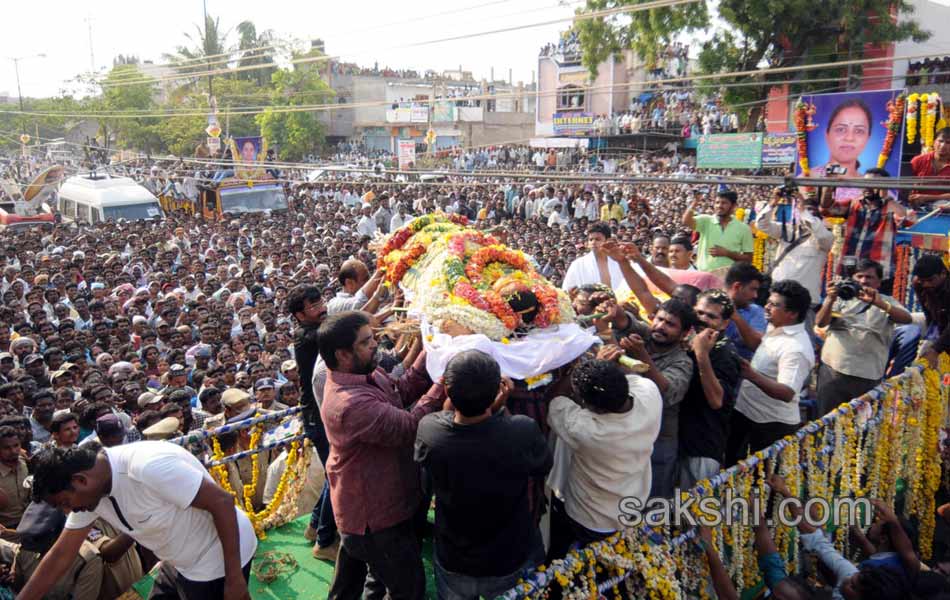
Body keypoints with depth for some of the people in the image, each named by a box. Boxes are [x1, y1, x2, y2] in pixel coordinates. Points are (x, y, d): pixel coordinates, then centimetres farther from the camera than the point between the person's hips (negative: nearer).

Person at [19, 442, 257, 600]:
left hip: (223, 558, -8)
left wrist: (234, 578, -26)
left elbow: (222, 502, -30)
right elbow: (59, 556, 6)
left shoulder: (149, 466, -32)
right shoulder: (90, 493, -4)